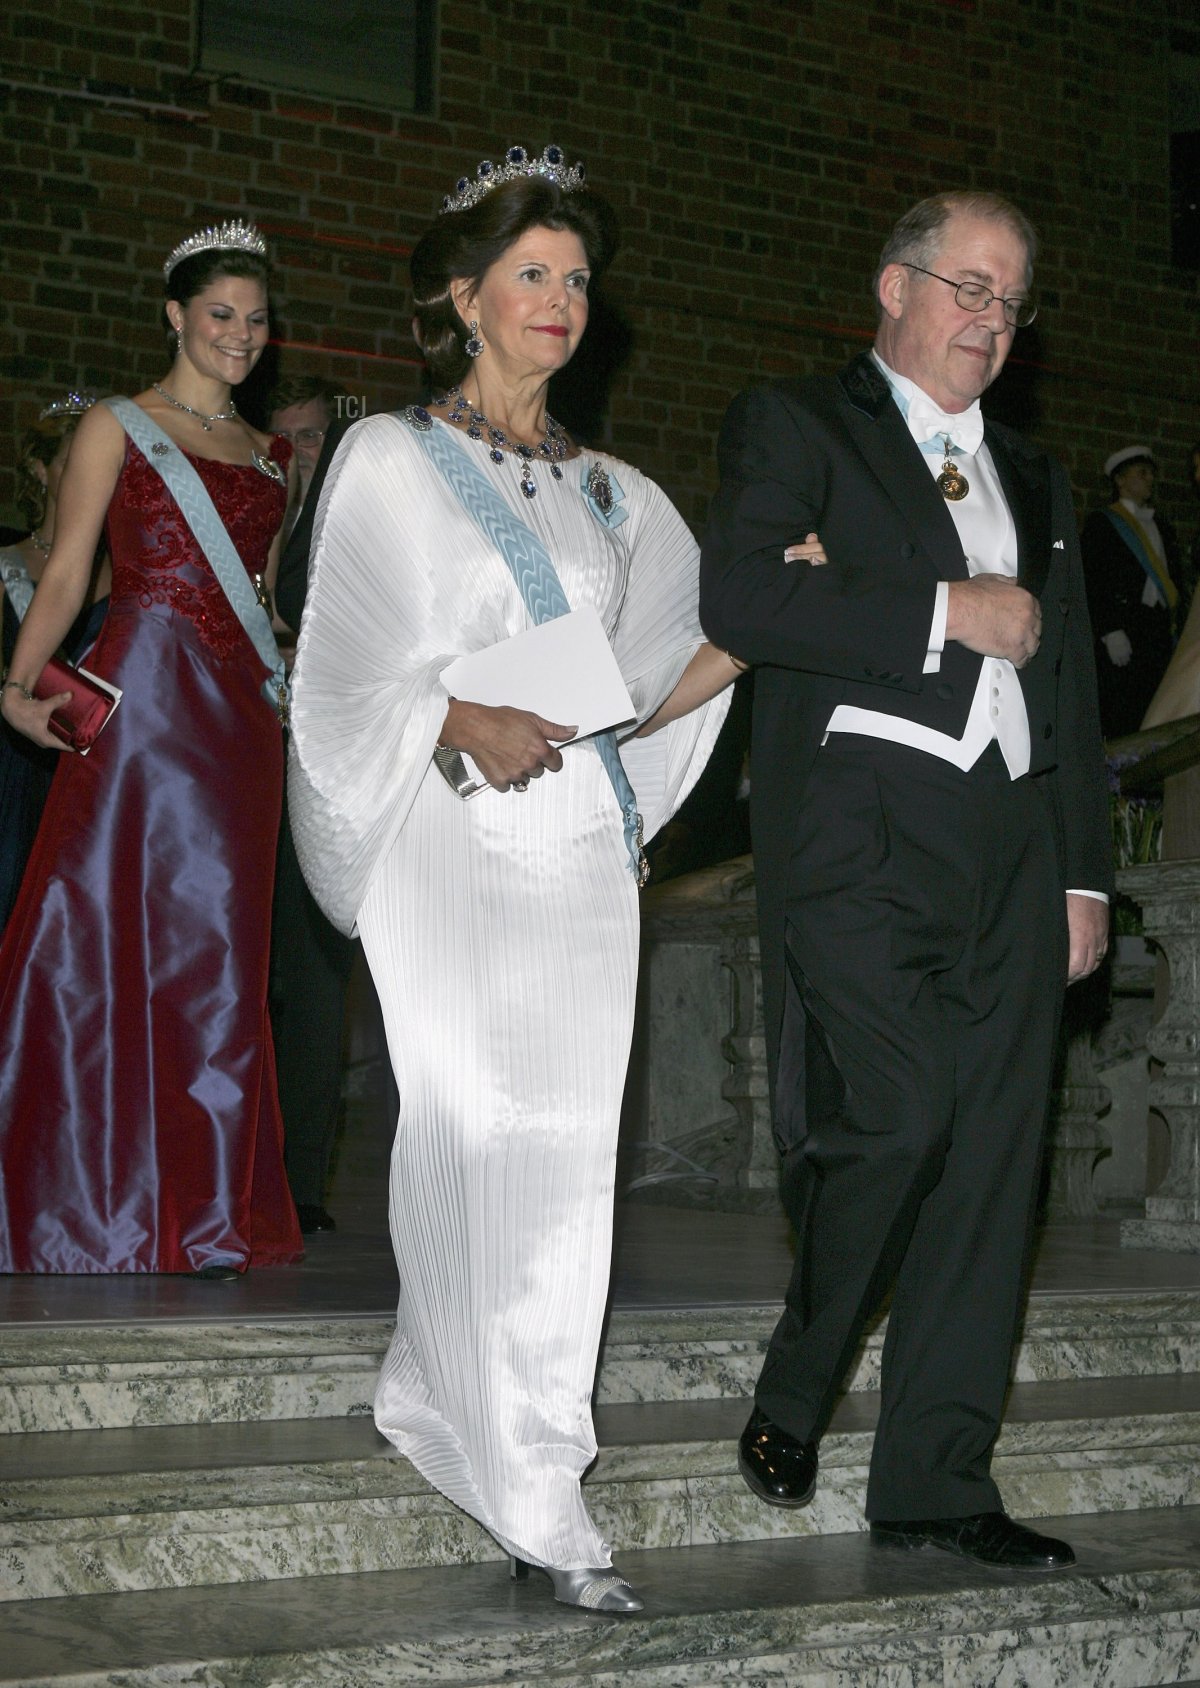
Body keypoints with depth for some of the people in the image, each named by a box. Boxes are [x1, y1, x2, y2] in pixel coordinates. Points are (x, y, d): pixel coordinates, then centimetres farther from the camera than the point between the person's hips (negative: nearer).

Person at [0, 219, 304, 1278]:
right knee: (112, 938, -5)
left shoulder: (269, 454, 20)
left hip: (238, 716, 5)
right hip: (139, 701, -5)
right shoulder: (119, 427, 5)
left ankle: (204, 1210, 7)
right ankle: (101, 1203, 2)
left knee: (214, 949, 3)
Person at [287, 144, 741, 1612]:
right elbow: (342, 677, 1)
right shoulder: (391, 460, 6)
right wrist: (463, 723, -16)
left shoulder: (611, 494, 19)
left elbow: (656, 681, 15)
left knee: (561, 1150, 0)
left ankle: (430, 1405, 17)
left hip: (580, 846, 5)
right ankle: (538, 1500, -6)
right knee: (482, 1143, -9)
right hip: (454, 838, -5)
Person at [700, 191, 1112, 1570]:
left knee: (987, 1168, 2)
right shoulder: (796, 427, 8)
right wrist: (947, 611, -10)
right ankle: (791, 1396, 3)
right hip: (860, 828, -6)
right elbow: (736, 597, -11)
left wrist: (1083, 874, 19)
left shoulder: (1031, 477, 27)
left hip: (1010, 853, 6)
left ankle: (935, 1484, 8)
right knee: (896, 1117, -20)